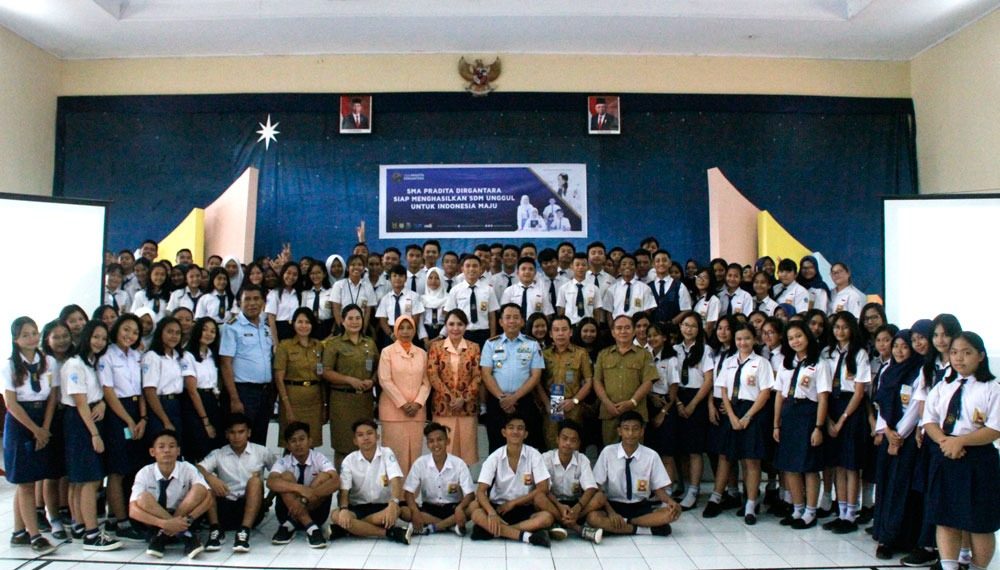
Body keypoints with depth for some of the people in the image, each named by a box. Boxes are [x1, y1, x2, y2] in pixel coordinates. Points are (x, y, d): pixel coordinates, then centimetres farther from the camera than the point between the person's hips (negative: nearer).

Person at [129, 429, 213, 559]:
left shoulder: (187, 469, -10)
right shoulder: (144, 474, -11)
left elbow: (208, 499, -18)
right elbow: (133, 510, -21)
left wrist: (187, 519, -34)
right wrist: (164, 523, -34)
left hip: (181, 519, 0)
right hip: (156, 523, 0)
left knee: (199, 489, -24)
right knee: (143, 498, -29)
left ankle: (162, 536, -26)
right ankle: (185, 534, -30)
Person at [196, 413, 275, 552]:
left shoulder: (261, 452, 6)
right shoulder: (218, 454, 6)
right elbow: (197, 469, -12)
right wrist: (210, 477, -32)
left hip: (251, 508, -1)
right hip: (226, 507, 1)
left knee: (255, 479, -28)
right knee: (205, 480, -19)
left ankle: (244, 531, -40)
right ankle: (215, 529, -25)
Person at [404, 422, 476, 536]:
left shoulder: (459, 463, -11)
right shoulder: (420, 463, -8)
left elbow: (470, 494, -14)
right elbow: (409, 492, -9)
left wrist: (460, 507, -36)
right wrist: (415, 511, -29)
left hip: (453, 508, -1)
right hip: (429, 508, 1)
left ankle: (432, 527, -22)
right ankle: (453, 525, -22)